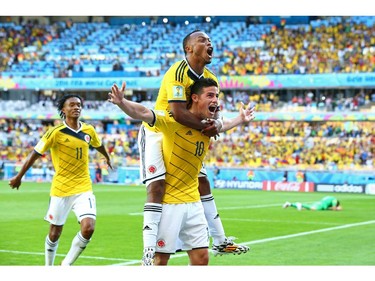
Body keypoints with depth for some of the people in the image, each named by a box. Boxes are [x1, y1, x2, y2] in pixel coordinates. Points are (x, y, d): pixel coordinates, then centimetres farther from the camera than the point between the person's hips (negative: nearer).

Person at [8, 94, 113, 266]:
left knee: (88, 228, -16)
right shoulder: (56, 132, -11)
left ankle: (66, 264, 6)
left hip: (84, 188, 3)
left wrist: (108, 158, 43)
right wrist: (19, 177, 1)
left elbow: (99, 145, 24)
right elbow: (35, 154, -4)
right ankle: (49, 267, 34)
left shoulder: (89, 131, 2)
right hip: (60, 189, -2)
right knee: (55, 233, 8)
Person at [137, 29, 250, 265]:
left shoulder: (210, 79, 4)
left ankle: (220, 241, 23)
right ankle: (149, 254, -26)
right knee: (157, 186, -21)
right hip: (156, 133, -9)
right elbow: (178, 112, -32)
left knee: (203, 183, 11)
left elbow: (216, 114, 3)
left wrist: (216, 124, -21)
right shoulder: (178, 73, -22)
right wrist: (205, 126, -21)